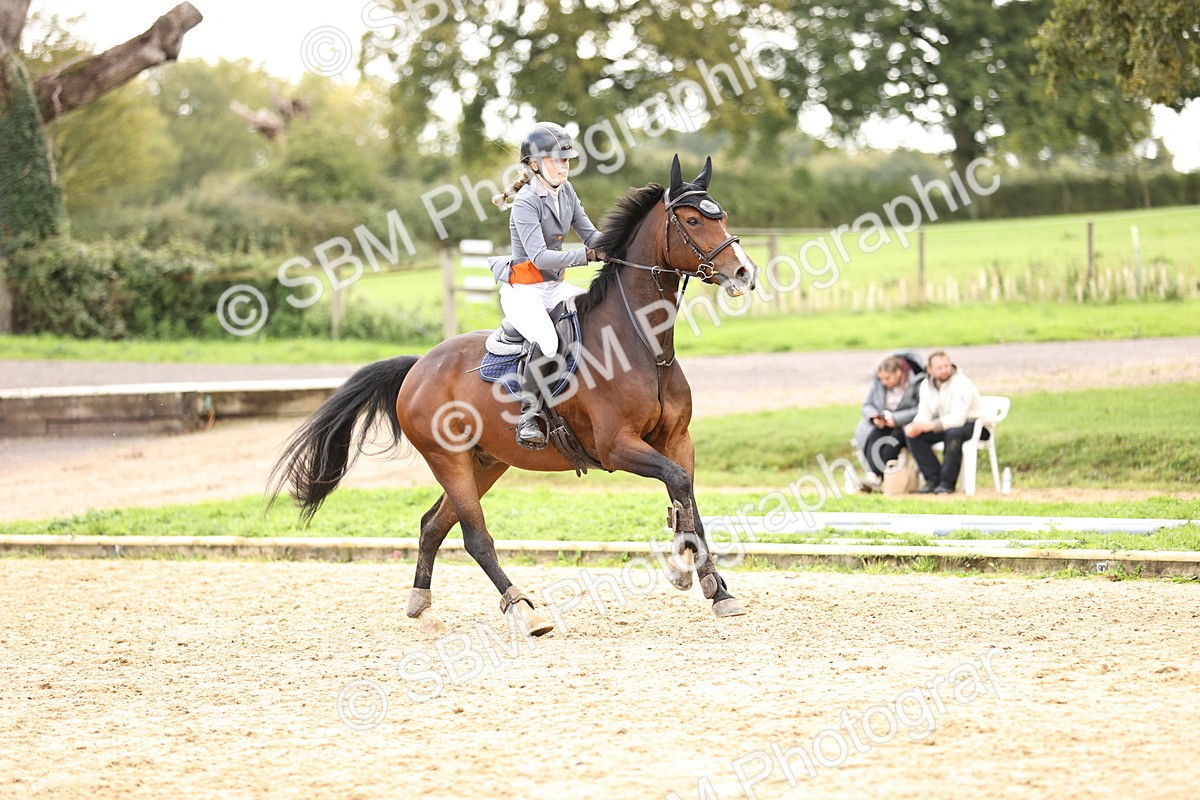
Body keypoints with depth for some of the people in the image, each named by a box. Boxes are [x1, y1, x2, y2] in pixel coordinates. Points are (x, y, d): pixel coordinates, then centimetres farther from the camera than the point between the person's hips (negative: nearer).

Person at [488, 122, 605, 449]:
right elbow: (539, 256, -25)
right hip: (522, 289, -7)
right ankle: (528, 417, -21)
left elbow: (589, 233, 8)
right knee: (547, 341, -33)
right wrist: (588, 255, -33)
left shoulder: (566, 191, 7)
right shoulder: (526, 203, -16)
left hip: (554, 286, 8)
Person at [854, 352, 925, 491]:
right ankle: (874, 473, -38)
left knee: (895, 436, -36)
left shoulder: (917, 384, -10)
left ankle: (877, 476, -38)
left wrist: (895, 418, -25)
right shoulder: (877, 383, 5)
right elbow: (867, 405, 9)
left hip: (907, 425, -4)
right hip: (882, 425, 4)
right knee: (874, 435, -29)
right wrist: (874, 417, -14)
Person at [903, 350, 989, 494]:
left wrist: (932, 425, -39)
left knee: (953, 433, -40)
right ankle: (933, 479, -13)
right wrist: (916, 426, -26)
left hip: (972, 425, -6)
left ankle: (947, 483, -27)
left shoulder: (961, 383, -19)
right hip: (944, 425, 7)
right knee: (911, 434, -15)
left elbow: (958, 418, -29)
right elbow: (924, 414, -1)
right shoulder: (926, 385, 2)